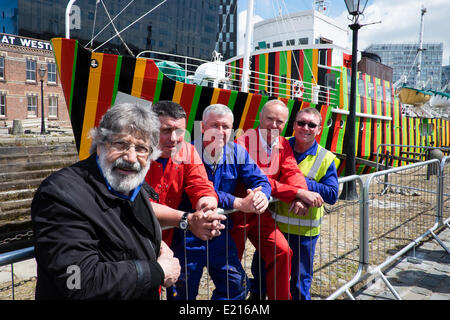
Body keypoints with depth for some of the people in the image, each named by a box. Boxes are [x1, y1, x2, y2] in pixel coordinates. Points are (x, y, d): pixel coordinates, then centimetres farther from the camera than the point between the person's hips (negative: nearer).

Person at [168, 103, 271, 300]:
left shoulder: (237, 152, 1)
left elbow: (260, 179, -2)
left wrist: (262, 195, -26)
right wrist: (239, 203, -32)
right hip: (188, 234, -4)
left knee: (236, 285, 13)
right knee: (184, 292, 9)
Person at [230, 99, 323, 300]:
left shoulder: (283, 145, 3)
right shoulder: (245, 142, -21)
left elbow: (292, 172, -8)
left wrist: (301, 197, -30)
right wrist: (298, 193, -35)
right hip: (237, 212, -5)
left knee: (281, 251, -3)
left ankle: (280, 297, 17)